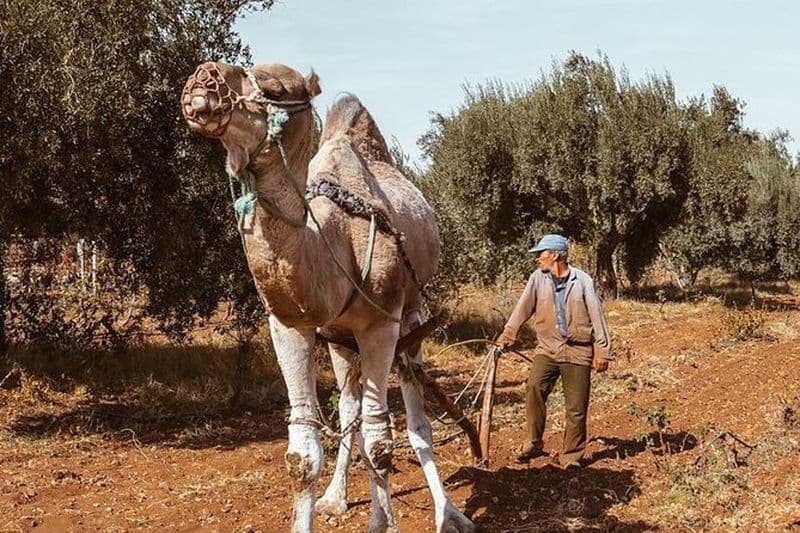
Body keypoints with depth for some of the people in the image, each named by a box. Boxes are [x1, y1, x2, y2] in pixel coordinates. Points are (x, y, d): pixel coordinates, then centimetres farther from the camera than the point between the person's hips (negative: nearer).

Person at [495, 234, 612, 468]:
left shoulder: (583, 281, -2)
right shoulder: (538, 278, 4)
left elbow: (597, 316, -1)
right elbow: (522, 309, 3)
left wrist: (602, 351, -3)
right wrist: (506, 337, -3)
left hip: (578, 351, -1)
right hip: (547, 348, 1)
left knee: (576, 408, 1)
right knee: (534, 388, -22)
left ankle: (571, 456, 15)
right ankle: (533, 443, -11)